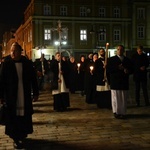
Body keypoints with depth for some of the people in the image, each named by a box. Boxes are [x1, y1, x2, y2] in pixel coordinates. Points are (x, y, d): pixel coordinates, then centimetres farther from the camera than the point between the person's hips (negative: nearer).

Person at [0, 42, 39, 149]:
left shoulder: (27, 63, 0)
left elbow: (33, 79, 4)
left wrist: (36, 93, 4)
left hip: (25, 96, 2)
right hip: (11, 96, -1)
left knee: (24, 116, 8)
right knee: (13, 117, 4)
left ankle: (22, 136, 26)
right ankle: (16, 138, 15)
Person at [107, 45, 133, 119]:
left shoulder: (128, 60, 13)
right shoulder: (111, 59, 4)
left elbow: (131, 69, 15)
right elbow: (108, 69, -6)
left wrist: (128, 71, -8)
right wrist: (117, 68, -16)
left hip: (124, 82, 3)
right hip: (115, 82, -2)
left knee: (124, 98, 3)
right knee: (115, 98, -1)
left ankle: (123, 113, 11)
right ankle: (116, 112, 10)